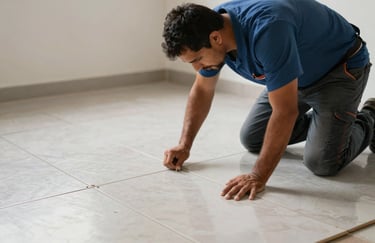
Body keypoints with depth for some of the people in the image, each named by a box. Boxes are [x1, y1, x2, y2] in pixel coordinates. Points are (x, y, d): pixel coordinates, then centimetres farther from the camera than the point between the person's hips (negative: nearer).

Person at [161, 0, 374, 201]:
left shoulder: (266, 29, -41)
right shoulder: (211, 27, -16)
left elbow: (285, 111, -39)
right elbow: (202, 90, 1)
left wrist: (258, 177, -36)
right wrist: (184, 145, -3)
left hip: (341, 68, -7)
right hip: (298, 77, 7)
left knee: (323, 162, -20)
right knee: (251, 139, 7)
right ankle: (318, 123, 27)